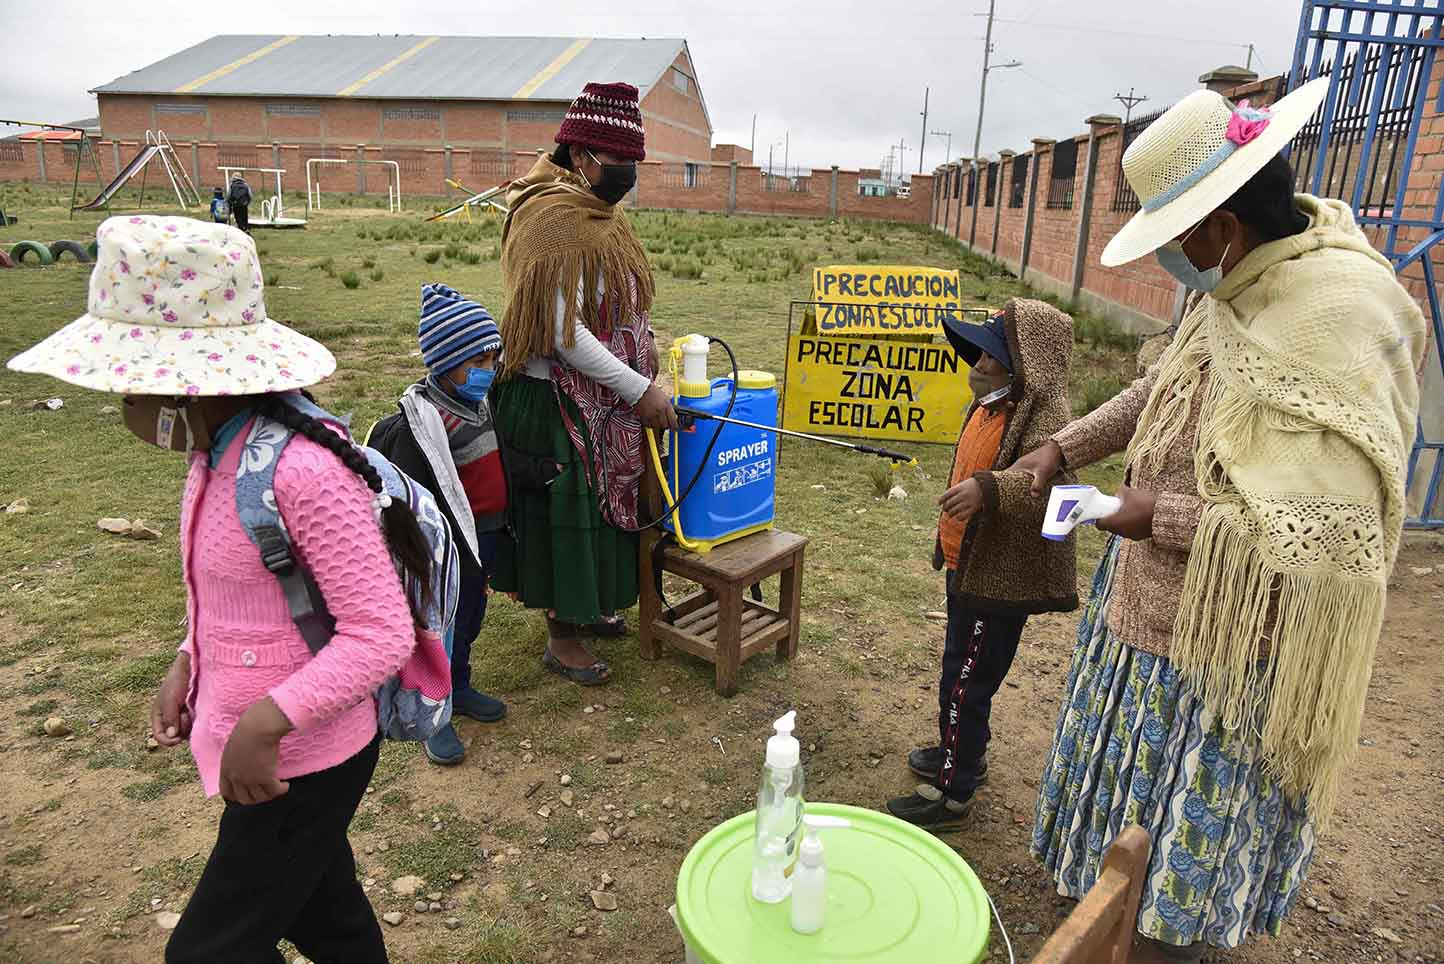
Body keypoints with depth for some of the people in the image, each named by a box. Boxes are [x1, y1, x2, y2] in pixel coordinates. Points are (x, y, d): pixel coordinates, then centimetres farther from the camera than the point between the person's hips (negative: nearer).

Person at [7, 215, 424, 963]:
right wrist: (189, 664, 4)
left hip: (298, 764, -8)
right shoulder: (218, 453, -3)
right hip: (259, 746, 8)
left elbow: (381, 634, -28)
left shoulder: (303, 474, -30)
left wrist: (263, 725, -29)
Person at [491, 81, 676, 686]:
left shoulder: (595, 213, 10)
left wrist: (642, 348, 7)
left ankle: (580, 607, 38)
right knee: (564, 511, 2)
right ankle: (561, 638, 19)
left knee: (595, 503, 19)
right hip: (555, 400, -9)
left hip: (597, 399, 10)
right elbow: (564, 334, -25)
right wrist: (640, 390, -22)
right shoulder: (558, 220, -20)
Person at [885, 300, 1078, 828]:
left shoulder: (1042, 415, -23)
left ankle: (951, 793, 17)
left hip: (999, 581, -10)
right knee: (964, 674, 24)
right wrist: (948, 546, 29)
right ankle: (965, 753, 45)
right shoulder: (990, 405, 6)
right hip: (969, 568, 10)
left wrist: (988, 488, -53)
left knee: (963, 684, 1)